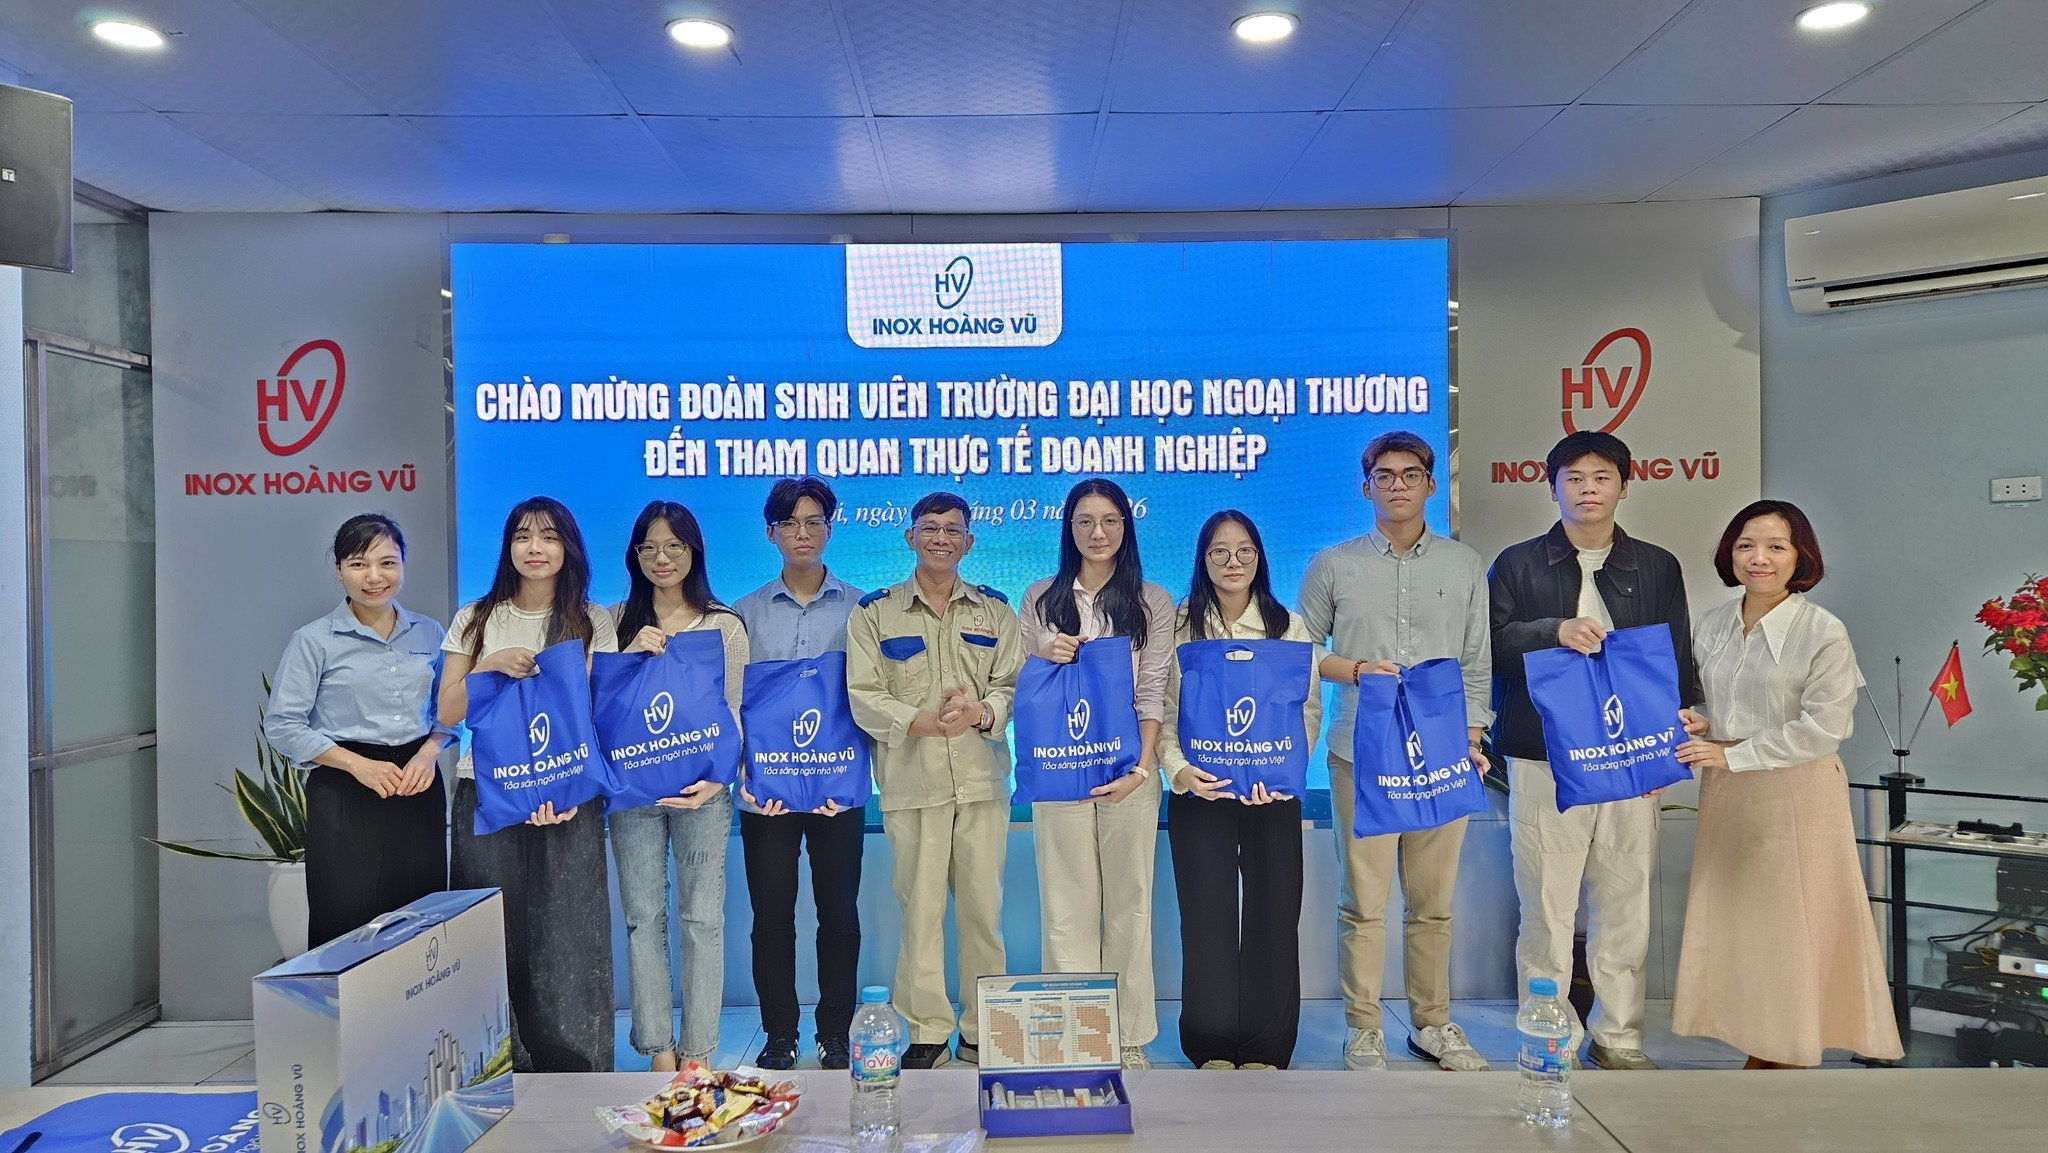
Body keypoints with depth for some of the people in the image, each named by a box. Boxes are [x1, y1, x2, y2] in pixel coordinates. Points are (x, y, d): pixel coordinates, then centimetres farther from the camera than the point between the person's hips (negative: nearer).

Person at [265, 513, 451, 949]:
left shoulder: (429, 633, 8)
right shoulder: (314, 641, -2)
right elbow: (281, 725, -4)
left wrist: (428, 752, -5)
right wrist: (358, 764, -13)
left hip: (419, 790, 3)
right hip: (346, 798, -3)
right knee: (347, 925, -2)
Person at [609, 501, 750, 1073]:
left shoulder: (724, 624, 5)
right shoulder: (617, 622, 10)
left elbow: (733, 710, 0)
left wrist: (715, 775, -16)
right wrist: (629, 654, -11)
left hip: (701, 788, -2)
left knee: (702, 919, 2)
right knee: (643, 918, 4)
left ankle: (698, 1053, 11)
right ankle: (659, 1052, 14)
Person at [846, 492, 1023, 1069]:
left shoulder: (995, 610, 12)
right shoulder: (874, 613, 7)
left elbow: (1013, 685, 6)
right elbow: (863, 697, -1)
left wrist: (980, 712, -15)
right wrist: (923, 722, -16)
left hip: (982, 780, 2)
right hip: (911, 783, -1)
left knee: (983, 907, 5)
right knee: (919, 908, 1)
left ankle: (981, 1031, 18)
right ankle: (926, 1031, 14)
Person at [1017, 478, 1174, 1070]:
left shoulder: (1153, 601, 7)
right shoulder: (1041, 598, 11)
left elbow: (1153, 691, 0)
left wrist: (1141, 767, -11)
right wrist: (1048, 660, -9)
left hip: (1128, 769, -1)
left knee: (1128, 902, 4)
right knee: (1066, 904, 1)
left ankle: (1127, 1036, 14)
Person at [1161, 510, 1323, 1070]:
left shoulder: (1290, 627, 8)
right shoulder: (1177, 625, 5)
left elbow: (1310, 709, 4)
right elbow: (1159, 710, 1)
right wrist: (1178, 768, -15)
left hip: (1273, 794, 1)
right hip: (1198, 791, -1)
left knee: (1273, 917, 3)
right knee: (1207, 917, 2)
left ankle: (1264, 1049, 17)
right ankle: (1212, 1048, 16)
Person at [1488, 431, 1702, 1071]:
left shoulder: (1658, 568, 15)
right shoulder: (1518, 565, 8)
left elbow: (1679, 659, 14)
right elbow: (1493, 644, -2)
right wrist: (1554, 630, -18)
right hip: (1545, 760, -2)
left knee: (1625, 904, 6)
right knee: (1546, 904, -1)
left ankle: (1619, 1037, 20)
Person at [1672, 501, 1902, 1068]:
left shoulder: (1825, 633, -11)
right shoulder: (1712, 624, 6)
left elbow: (1823, 728, -16)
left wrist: (1734, 755, -17)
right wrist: (1686, 733, -5)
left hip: (1796, 794, -5)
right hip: (1726, 796, 5)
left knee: (1789, 926, 3)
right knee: (1732, 921, 9)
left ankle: (1792, 1056, 19)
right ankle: (1755, 1053, 24)